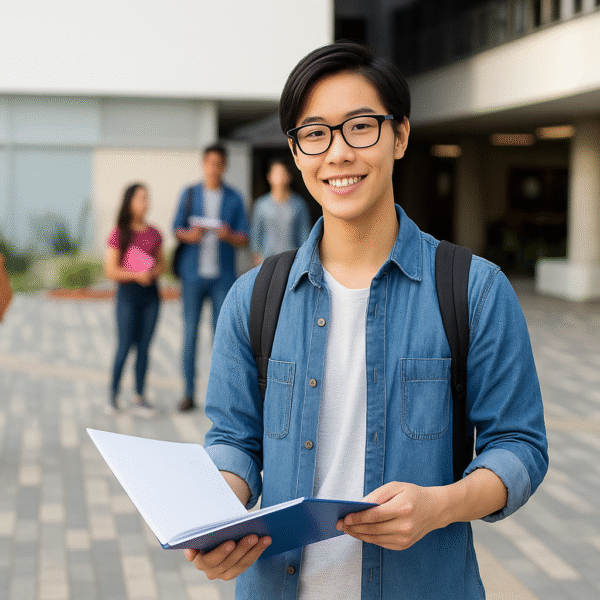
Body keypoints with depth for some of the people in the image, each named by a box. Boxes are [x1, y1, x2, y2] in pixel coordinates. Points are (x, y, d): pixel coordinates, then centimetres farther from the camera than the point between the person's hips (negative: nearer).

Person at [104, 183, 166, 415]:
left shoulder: (154, 234, 7)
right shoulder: (119, 234, -5)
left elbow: (162, 263, 14)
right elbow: (110, 270, -7)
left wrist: (153, 273, -7)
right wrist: (136, 275, -18)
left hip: (151, 293, 4)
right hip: (128, 293, -4)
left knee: (144, 346, 6)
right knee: (125, 346, -1)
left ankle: (140, 396, 13)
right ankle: (113, 394, 13)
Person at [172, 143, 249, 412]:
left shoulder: (234, 198, 6)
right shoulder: (189, 194, 8)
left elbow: (244, 240, 4)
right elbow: (177, 229, 7)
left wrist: (229, 235, -18)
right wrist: (189, 235, -16)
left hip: (222, 275, 0)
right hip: (193, 274, 0)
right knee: (190, 333, 1)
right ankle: (189, 393, 7)